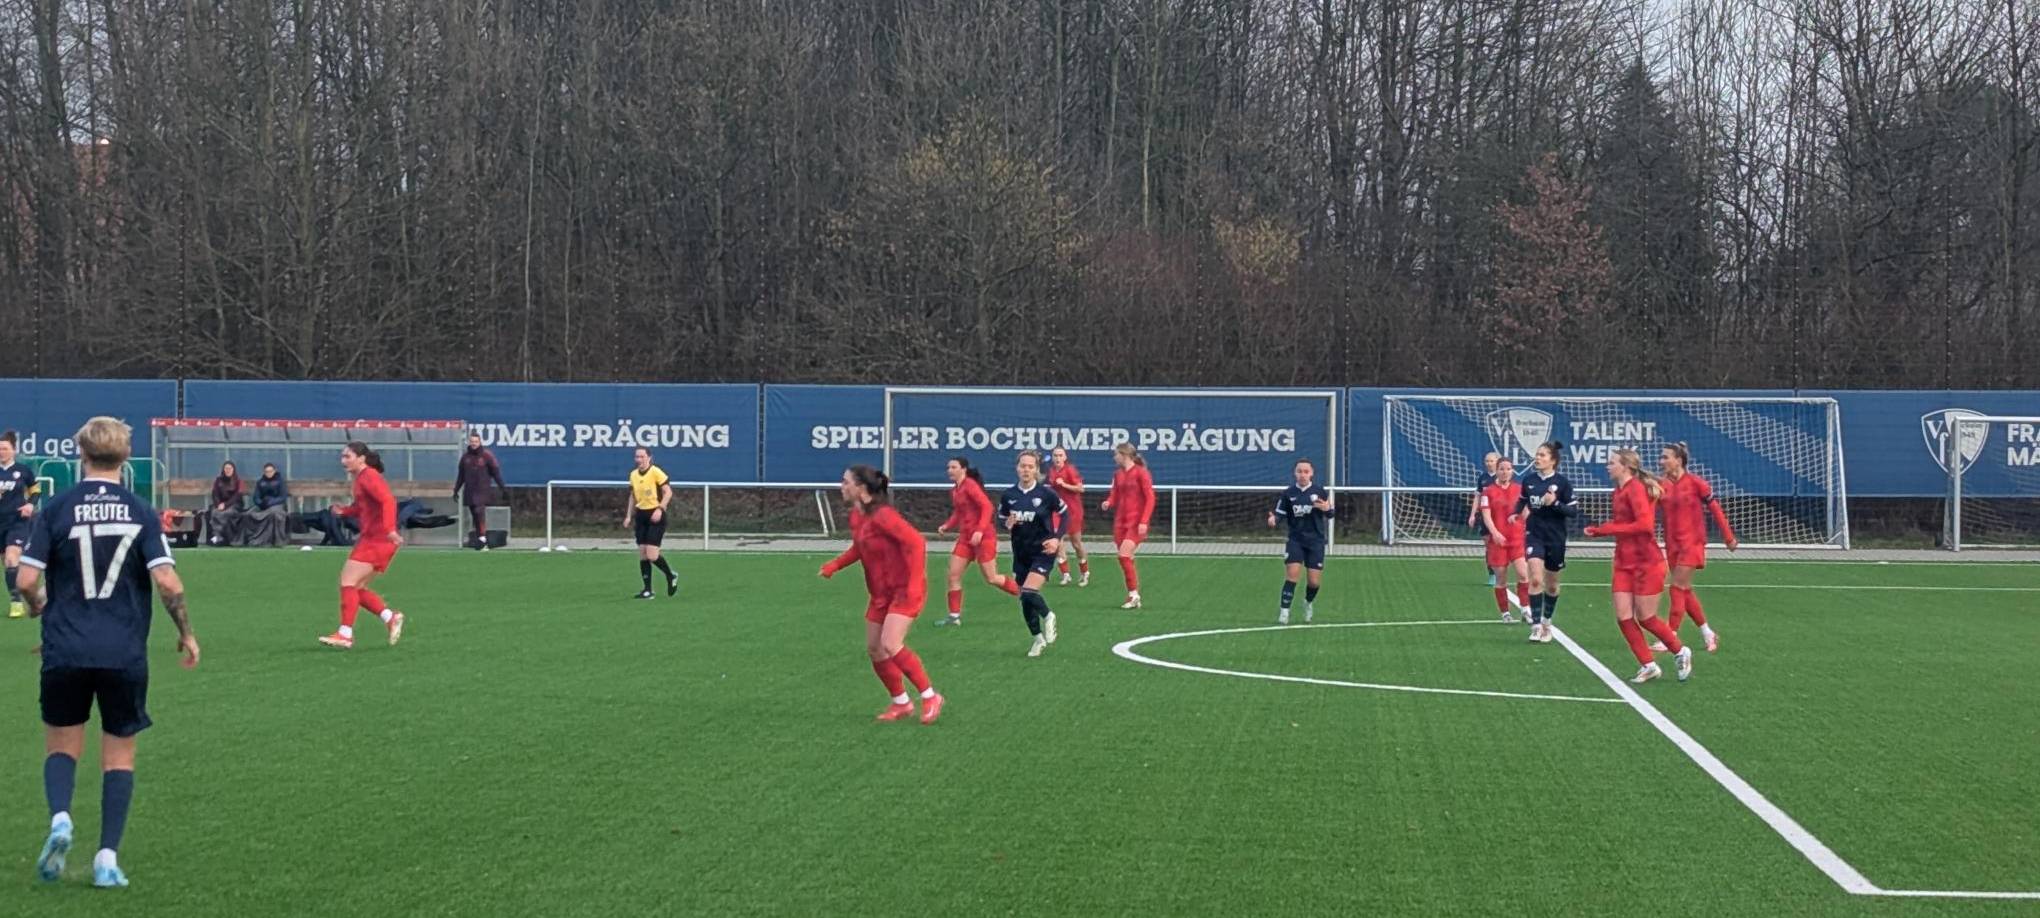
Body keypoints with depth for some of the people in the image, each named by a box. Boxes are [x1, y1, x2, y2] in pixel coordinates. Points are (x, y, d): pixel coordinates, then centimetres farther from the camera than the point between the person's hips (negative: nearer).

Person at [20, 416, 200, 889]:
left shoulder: (57, 509, -2)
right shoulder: (141, 513, -2)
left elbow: (28, 579, -6)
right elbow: (167, 582, -10)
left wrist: (39, 607, 17)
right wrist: (186, 632, 5)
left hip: (65, 650, 0)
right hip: (125, 653, 0)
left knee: (62, 745, 16)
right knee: (119, 754, 11)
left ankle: (59, 818, -11)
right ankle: (108, 857, 2)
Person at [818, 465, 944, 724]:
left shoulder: (882, 516, -23)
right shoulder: (855, 517, 4)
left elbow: (916, 543, -25)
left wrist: (915, 585, -27)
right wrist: (835, 565, 5)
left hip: (904, 590, -9)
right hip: (880, 592, 9)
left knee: (890, 646, -20)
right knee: (874, 649, 7)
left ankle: (930, 697, -6)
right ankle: (901, 703, 22)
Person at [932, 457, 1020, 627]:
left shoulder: (970, 486, -14)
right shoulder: (955, 491, 11)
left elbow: (987, 506, -20)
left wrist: (980, 530, -27)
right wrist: (947, 526, 4)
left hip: (983, 536, -8)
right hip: (965, 537, 8)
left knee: (991, 578, -3)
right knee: (953, 575, -1)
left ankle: (1023, 593, 18)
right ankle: (955, 615, 4)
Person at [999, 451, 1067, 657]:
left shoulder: (1046, 493, -11)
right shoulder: (1008, 495, -2)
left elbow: (1064, 515, 1)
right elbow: (1002, 519, 11)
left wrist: (1057, 538, -10)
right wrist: (1008, 524, -13)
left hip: (1042, 550, -5)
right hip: (1020, 553, 5)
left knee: (1029, 592, -21)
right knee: (1024, 600, 9)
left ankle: (1047, 617, 10)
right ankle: (1039, 638, 29)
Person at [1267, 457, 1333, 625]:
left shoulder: (1319, 491, -2)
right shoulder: (1289, 493, -1)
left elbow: (1330, 514, 5)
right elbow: (1280, 512, 1)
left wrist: (1327, 509, -19)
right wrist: (1273, 518, -21)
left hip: (1316, 540, 0)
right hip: (1296, 540, 0)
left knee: (1315, 582, 2)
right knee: (1292, 573, -16)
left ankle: (1309, 603, 34)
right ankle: (1284, 612, -10)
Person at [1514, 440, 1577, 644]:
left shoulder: (1562, 482, -8)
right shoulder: (1529, 480, 1)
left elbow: (1574, 510, -9)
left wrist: (1555, 503, -23)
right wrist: (1517, 512, 2)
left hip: (1555, 538, -1)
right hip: (1534, 535, 1)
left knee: (1551, 585, 12)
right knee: (1535, 579, -16)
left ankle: (1547, 622, 33)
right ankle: (1536, 625, -15)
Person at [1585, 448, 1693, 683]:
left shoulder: (1635, 489, -16)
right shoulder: (1620, 491, 11)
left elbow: (1645, 524, -26)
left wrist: (1610, 529, -22)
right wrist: (1599, 530, 1)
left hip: (1646, 564, -8)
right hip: (1624, 564, 8)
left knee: (1645, 618, 0)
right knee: (1623, 617, -1)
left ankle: (1681, 652, 22)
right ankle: (1648, 666, 9)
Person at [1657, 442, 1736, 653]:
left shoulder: (1695, 483, -9)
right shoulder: (1662, 485, 4)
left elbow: (1715, 508, -2)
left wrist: (1728, 537, 2)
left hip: (1692, 542, -6)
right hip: (1673, 544, 6)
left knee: (1678, 588, -11)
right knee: (1685, 591, 10)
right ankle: (1707, 633, 24)